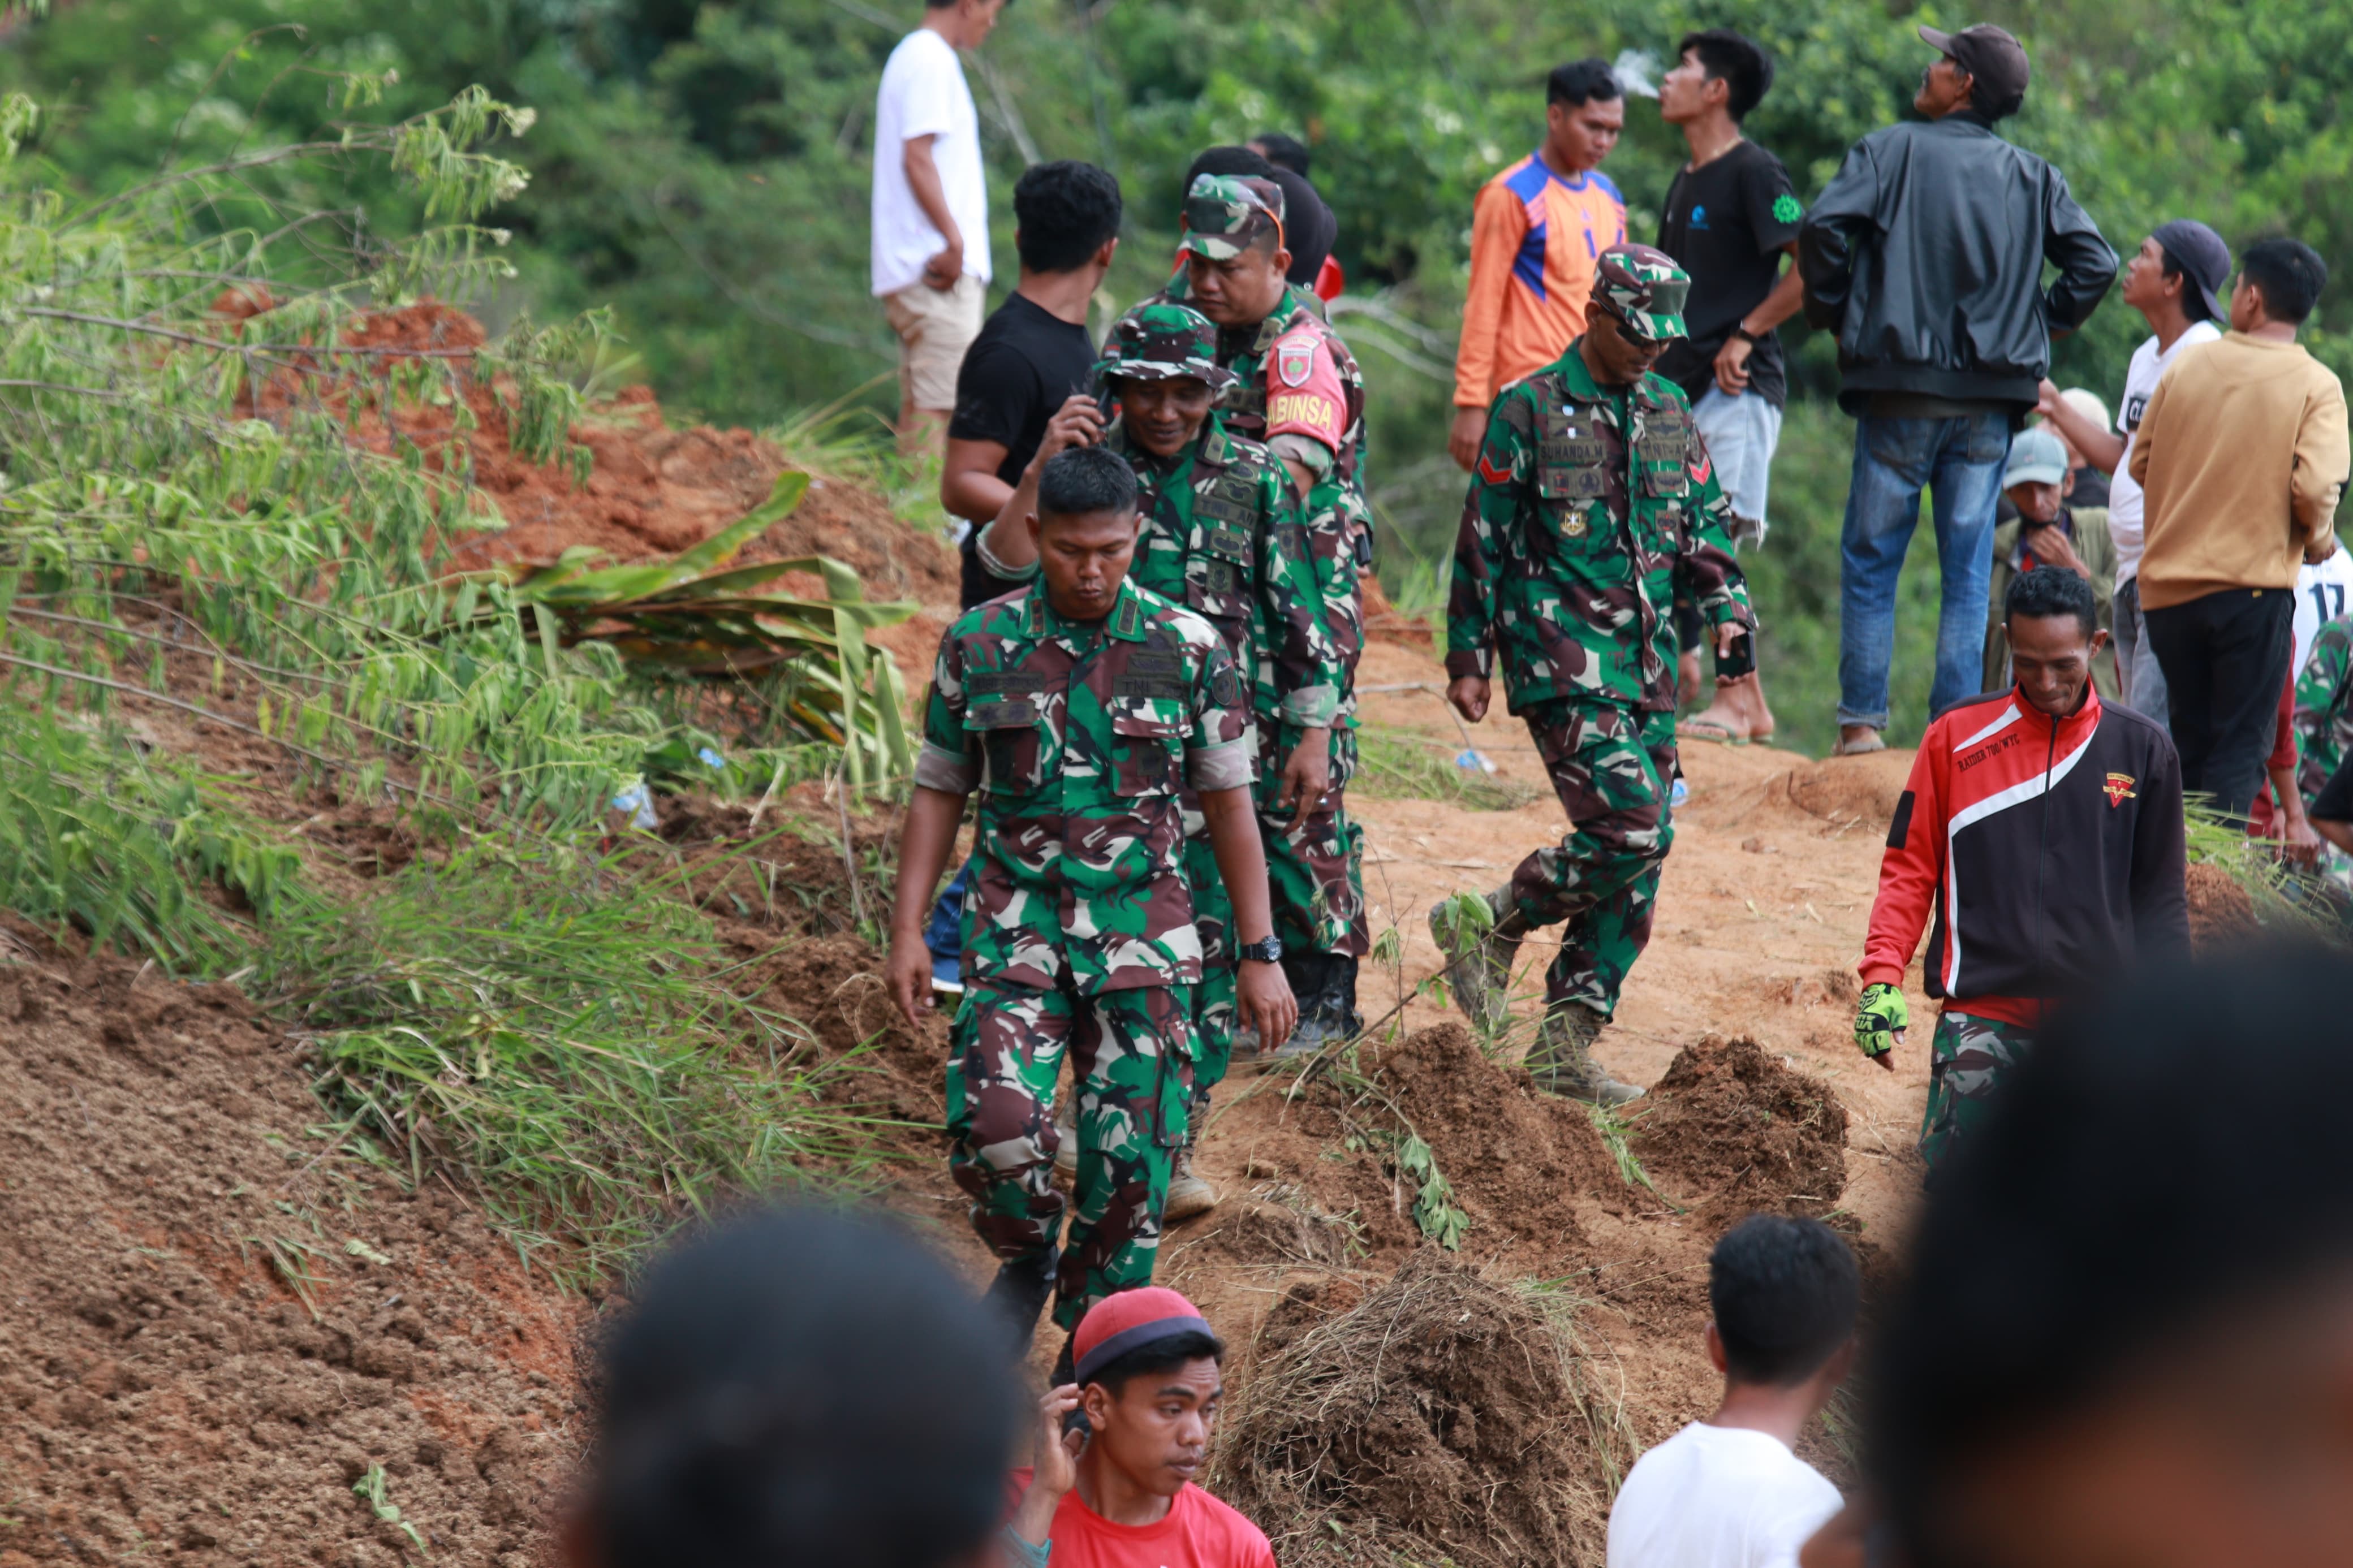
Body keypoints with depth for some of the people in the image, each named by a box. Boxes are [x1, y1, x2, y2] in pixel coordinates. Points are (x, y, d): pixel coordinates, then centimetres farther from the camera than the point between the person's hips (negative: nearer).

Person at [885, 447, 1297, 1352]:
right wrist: (907, 929, 2)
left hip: (1143, 937, 0)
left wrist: (1259, 956, 3)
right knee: (997, 1124, -18)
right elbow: (939, 793, 9)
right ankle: (1026, 1259, 13)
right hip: (1018, 927, 0)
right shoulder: (979, 646, 2)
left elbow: (1230, 806, 5)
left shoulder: (1188, 650, 0)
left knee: (1131, 1156, -3)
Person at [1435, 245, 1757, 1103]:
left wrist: (1727, 608, 4)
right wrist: (1468, 657, -1)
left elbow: (1705, 522, 21)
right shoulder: (1529, 411, -3)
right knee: (1626, 830, -20)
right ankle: (1491, 926, 2)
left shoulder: (1670, 413, 14)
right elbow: (1482, 540, -1)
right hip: (1564, 662, -7)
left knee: (1643, 851, 2)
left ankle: (1565, 1045, 9)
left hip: (1649, 663, 7)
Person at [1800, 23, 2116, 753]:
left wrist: (1833, 312, 0)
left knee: (1871, 557, 5)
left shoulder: (1892, 150, -1)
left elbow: (1824, 226, -13)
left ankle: (1862, 721, 1)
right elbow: (2095, 262, 2)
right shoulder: (2035, 179, 9)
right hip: (1993, 396, 3)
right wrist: (2039, 329, 11)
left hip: (1900, 386, -3)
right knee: (1968, 570, 6)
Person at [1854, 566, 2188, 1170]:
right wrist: (1882, 976, -5)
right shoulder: (1957, 737, 5)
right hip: (1983, 1012, -1)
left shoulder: (2141, 750, 7)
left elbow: (2160, 896, 12)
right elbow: (1910, 869, 7)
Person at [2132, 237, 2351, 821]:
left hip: (2168, 586, 3)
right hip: (2254, 582, -3)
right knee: (2239, 749, 1)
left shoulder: (2188, 366, 4)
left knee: (2189, 739, 16)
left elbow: (2140, 465, 10)